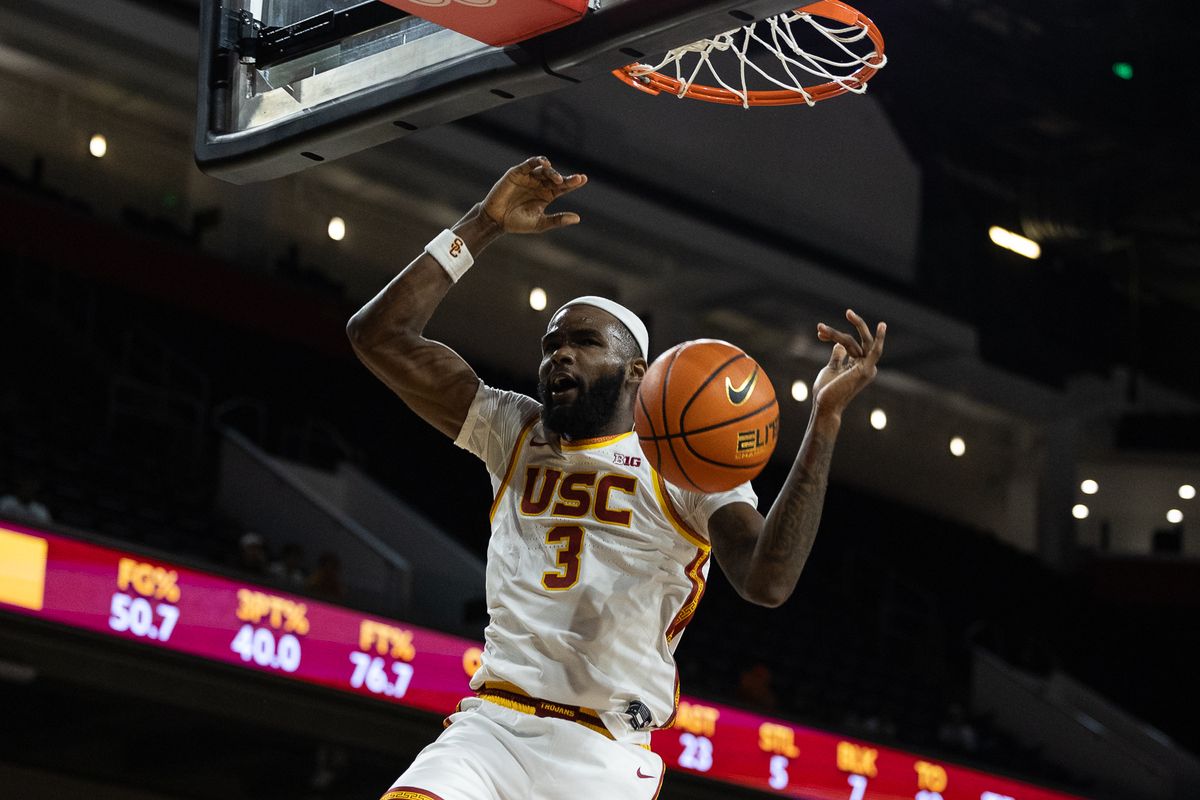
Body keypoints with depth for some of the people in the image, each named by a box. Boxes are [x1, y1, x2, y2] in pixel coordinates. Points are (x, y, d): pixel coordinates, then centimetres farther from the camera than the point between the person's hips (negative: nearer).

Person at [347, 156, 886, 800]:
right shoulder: (514, 434, 16)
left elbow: (768, 582, -13)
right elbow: (379, 334, 9)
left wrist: (825, 420, -18)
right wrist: (484, 225, 6)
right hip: (491, 723, 2)